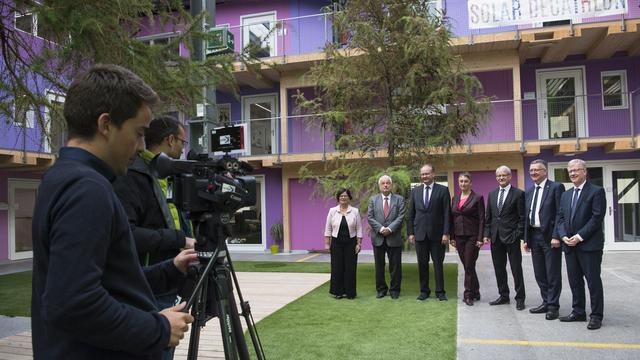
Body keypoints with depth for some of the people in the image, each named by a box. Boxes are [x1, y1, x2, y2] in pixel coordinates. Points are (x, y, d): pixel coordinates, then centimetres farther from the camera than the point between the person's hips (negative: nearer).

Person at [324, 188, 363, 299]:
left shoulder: (355, 211, 0)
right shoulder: (332, 211, 1)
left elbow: (359, 229, 1)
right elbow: (328, 228, 3)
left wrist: (359, 243, -4)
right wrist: (327, 243, 0)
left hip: (350, 243, 0)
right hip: (336, 243, 1)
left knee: (350, 268, 3)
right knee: (337, 267, 4)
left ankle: (349, 292, 12)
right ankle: (337, 291, 14)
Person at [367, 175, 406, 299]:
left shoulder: (399, 199, 4)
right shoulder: (373, 200, 7)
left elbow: (400, 217, -6)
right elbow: (370, 217, -1)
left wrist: (390, 228, -17)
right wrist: (381, 228, -13)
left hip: (394, 238, -1)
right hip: (378, 238, 1)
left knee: (395, 266, 4)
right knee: (379, 266, 8)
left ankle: (394, 290, 17)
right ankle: (381, 289, 20)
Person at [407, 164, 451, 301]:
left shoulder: (443, 190, 0)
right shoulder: (415, 191, 9)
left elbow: (447, 214, -4)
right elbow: (411, 214, 9)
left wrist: (446, 233, -9)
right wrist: (410, 232, 3)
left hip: (437, 233, -2)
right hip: (420, 233, 3)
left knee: (438, 263, 4)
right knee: (422, 264, 7)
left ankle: (440, 291, 14)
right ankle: (424, 290, 18)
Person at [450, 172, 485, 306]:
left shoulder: (477, 198, -4)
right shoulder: (455, 198, 11)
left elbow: (481, 220, -7)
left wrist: (480, 238, -13)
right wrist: (452, 237, 8)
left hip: (472, 236, -5)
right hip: (459, 237, 5)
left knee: (469, 266, -5)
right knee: (467, 266, 9)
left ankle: (468, 294, 3)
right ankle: (475, 292, 21)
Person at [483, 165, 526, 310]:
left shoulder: (518, 194, -4)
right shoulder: (492, 194, 12)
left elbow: (522, 217, -6)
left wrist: (518, 235, -13)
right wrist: (487, 234, 5)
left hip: (511, 237, -5)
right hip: (496, 237, 5)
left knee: (516, 269, 2)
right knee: (499, 269, 11)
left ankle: (520, 298, 12)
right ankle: (504, 296, 23)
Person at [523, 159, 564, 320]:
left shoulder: (556, 187, -6)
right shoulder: (529, 192, 15)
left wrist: (557, 236, -17)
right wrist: (526, 239, 12)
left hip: (550, 236, -7)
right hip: (534, 236, 7)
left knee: (553, 274, 1)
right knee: (539, 273, 12)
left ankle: (553, 306, 10)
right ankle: (546, 302, 23)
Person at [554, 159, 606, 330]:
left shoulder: (596, 191, -4)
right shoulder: (566, 195, 16)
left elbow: (597, 218, -12)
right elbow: (560, 218, 12)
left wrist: (579, 236, -17)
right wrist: (563, 236, -4)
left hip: (590, 245, -6)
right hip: (570, 245, 6)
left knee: (593, 281, 1)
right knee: (574, 281, 12)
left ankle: (596, 316, 10)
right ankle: (578, 312, 22)